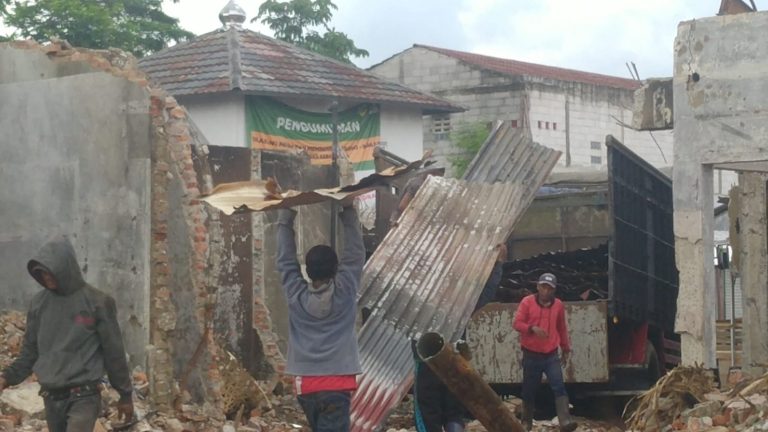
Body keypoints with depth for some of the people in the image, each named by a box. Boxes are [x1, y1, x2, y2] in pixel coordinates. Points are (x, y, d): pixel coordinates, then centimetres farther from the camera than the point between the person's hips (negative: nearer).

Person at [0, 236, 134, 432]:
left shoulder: (96, 302, -7)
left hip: (83, 397, -5)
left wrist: (125, 395, 2)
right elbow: (29, 351, 13)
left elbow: (113, 352, -2)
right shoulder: (39, 303, 6)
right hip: (51, 398, 5)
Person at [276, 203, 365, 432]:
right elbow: (356, 252, 3)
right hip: (336, 384, -4)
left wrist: (285, 218, 17)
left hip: (305, 384, 4)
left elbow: (285, 260, 11)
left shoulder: (296, 295, 0)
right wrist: (348, 212, 12)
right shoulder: (345, 291, -5)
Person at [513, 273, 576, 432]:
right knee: (529, 391, 7)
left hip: (551, 355, 1)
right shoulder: (527, 302, -4)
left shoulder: (558, 305, 5)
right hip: (531, 355, -1)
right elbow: (517, 323, -9)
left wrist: (566, 348, 24)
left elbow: (562, 328, 18)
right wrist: (532, 328, -27)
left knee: (559, 387, -15)